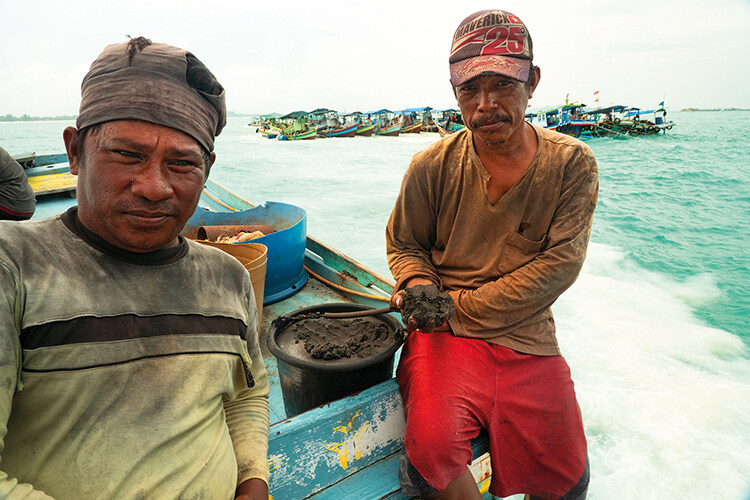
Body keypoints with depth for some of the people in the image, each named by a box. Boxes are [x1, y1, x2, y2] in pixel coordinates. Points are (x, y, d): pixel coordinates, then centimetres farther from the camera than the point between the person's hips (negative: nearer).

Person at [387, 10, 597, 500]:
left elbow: (558, 266, -9)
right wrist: (417, 284, -13)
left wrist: (457, 306, -13)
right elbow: (404, 244, 11)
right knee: (433, 454, -24)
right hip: (444, 336, -1)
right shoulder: (433, 165, -3)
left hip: (530, 344, 2)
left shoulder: (572, 164, -2)